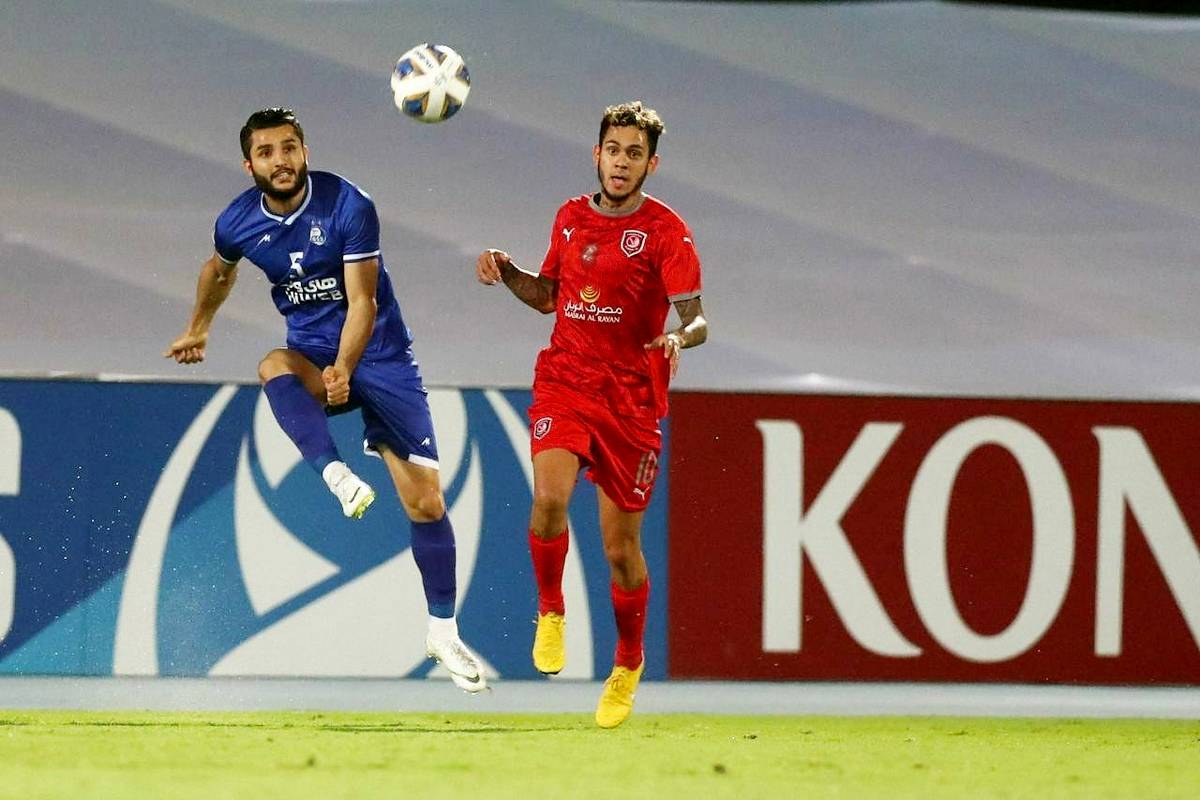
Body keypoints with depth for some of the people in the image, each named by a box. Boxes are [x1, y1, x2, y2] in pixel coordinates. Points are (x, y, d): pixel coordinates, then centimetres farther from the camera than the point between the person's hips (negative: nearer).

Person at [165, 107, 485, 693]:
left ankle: (443, 633, 8)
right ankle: (336, 475, -55)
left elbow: (361, 301, -21)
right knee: (274, 365, -37)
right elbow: (220, 269, 21)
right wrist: (197, 330, 33)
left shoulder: (349, 206, -17)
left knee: (425, 498, -6)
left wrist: (344, 368, -36)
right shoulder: (238, 223, -5)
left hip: (379, 353, -2)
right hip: (311, 355, 2)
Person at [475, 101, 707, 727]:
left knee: (620, 547, 4)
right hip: (564, 381, 2)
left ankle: (628, 663, 27)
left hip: (631, 398, -2)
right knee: (548, 498, -25)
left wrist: (679, 336, -35)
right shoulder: (571, 217, 9)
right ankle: (550, 613, 0)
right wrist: (506, 273, 4)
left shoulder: (666, 231, -6)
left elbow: (695, 318, -13)